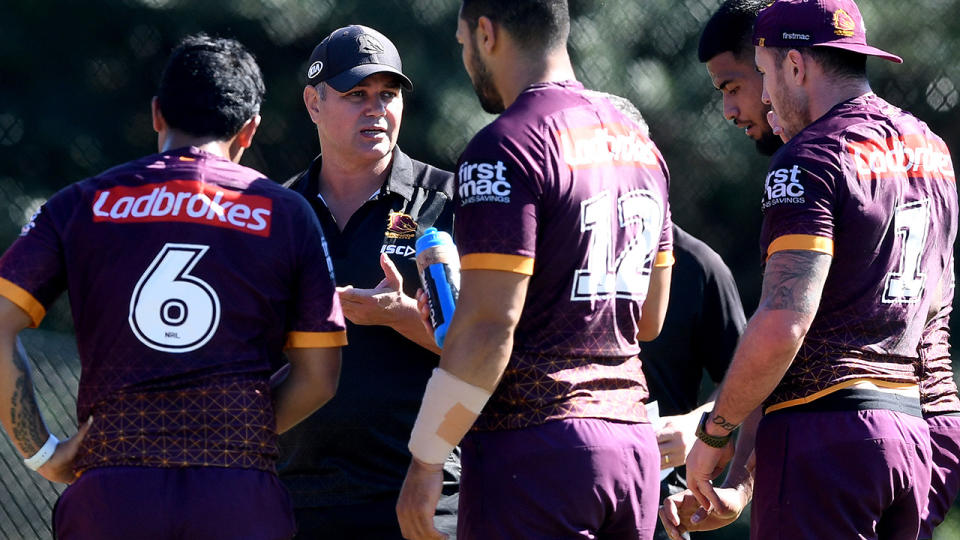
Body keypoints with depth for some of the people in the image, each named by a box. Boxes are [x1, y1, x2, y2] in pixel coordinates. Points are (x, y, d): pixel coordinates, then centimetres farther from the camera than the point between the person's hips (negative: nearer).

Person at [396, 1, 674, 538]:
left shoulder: (507, 147, -11)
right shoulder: (639, 145, 15)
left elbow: (488, 328, -17)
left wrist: (425, 461, -11)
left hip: (533, 447, -8)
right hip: (633, 443, 8)